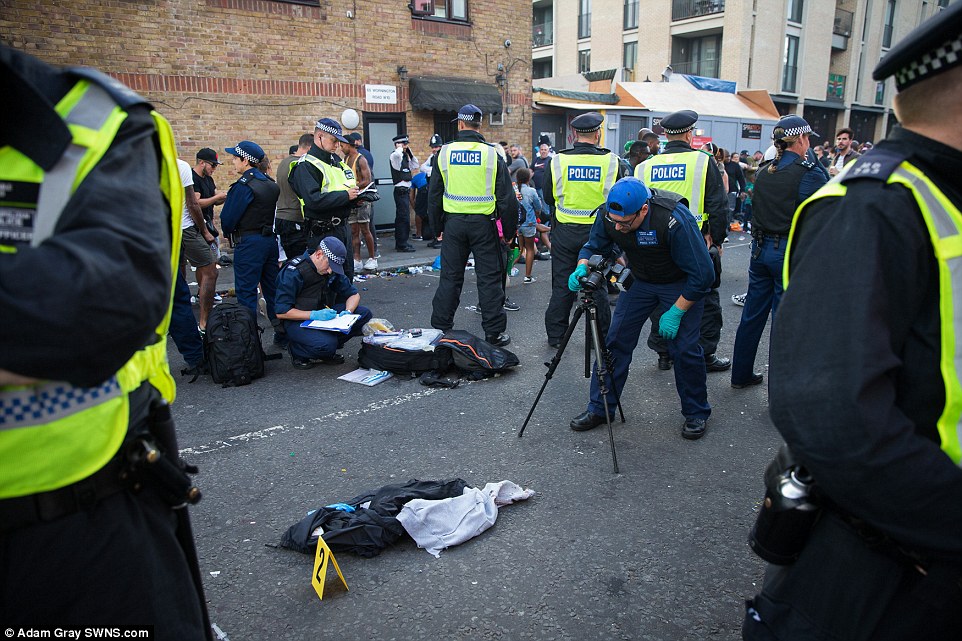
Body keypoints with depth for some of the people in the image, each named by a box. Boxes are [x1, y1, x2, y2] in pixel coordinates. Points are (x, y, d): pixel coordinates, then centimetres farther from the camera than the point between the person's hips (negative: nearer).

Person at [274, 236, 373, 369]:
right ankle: (297, 350, -2)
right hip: (297, 321, -7)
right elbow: (281, 312, -22)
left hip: (323, 312, 7)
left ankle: (327, 348, -2)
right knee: (327, 344, -35)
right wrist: (314, 315, -31)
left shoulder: (333, 269, -1)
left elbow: (353, 294, 6)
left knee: (364, 314, -11)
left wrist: (348, 312, -16)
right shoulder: (293, 272, -21)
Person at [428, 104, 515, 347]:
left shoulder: (445, 152, 1)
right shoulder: (491, 154, -4)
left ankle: (440, 329, 18)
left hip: (453, 222, 2)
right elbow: (507, 197, -3)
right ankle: (494, 333, 9)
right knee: (489, 277, 5)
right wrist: (509, 229, 5)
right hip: (484, 223, -2)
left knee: (450, 276, 10)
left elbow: (434, 194, 7)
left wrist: (437, 226, 16)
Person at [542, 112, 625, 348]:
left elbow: (548, 198, 4)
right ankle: (601, 336, 20)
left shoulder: (558, 161, -7)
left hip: (564, 230, 0)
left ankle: (556, 335, 17)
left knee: (562, 285, 10)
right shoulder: (611, 161, -8)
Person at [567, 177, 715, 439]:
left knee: (684, 347, -10)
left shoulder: (675, 220, -36)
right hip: (640, 280, 5)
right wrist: (582, 268, -24)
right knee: (615, 340, -2)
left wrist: (675, 313, -24)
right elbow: (593, 247, -2)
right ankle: (599, 408, 10)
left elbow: (702, 275, -28)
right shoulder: (609, 216, -21)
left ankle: (697, 414, 13)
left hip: (681, 285, -4)